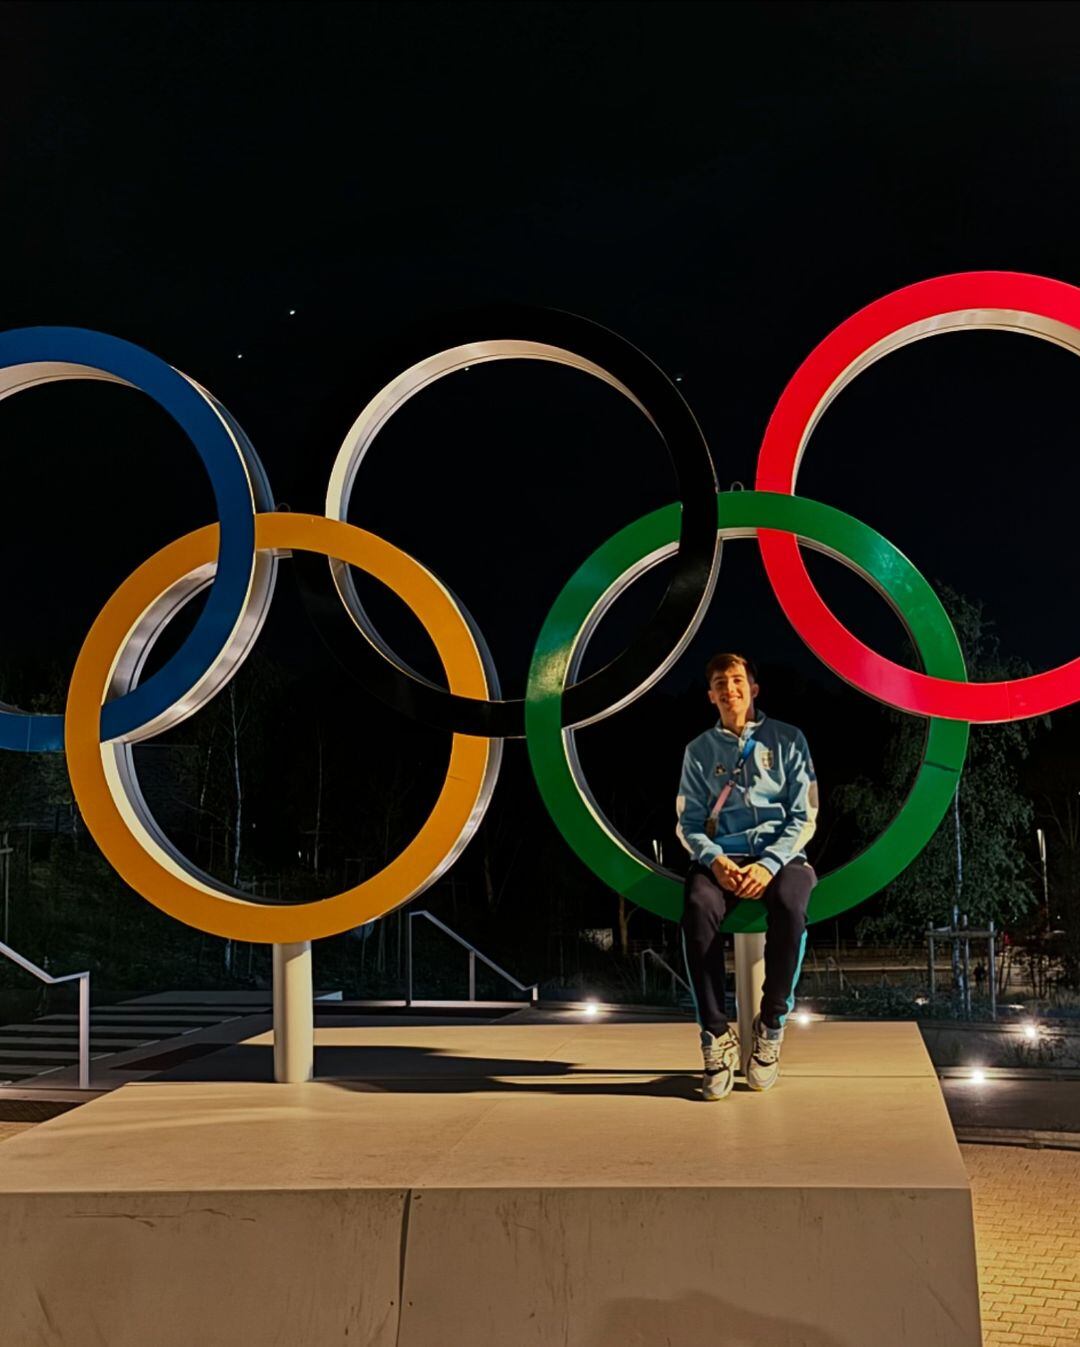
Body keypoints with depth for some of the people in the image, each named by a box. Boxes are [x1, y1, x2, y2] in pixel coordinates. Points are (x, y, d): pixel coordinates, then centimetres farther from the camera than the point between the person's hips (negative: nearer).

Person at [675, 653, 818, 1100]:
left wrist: (769, 864, -14)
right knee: (697, 907, -35)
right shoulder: (699, 751, 15)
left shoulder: (787, 740, 9)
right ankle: (716, 1036, -29)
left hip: (780, 855, -1)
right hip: (722, 857, 1)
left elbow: (804, 817, 3)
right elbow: (689, 822, 9)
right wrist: (714, 860, -13)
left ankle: (770, 1026, -21)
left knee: (788, 905, -38)